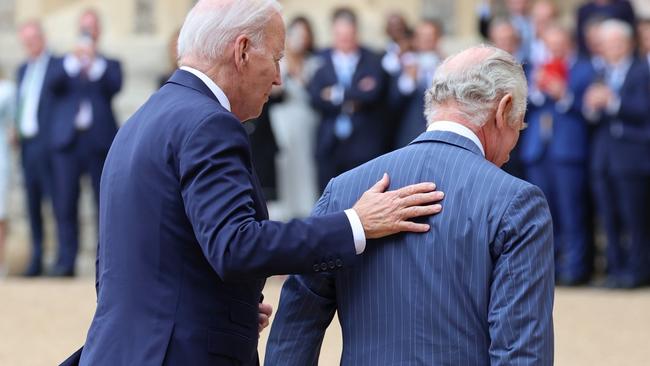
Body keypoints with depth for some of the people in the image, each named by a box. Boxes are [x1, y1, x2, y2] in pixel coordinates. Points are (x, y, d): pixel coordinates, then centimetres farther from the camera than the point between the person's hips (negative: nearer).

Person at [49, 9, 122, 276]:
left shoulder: (109, 65, 15)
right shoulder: (67, 63, 18)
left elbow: (115, 86, -5)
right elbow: (54, 84, -1)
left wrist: (95, 62, -13)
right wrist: (74, 60, -13)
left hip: (100, 141, -1)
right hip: (68, 141, 1)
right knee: (65, 203, -5)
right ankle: (65, 261, -4)